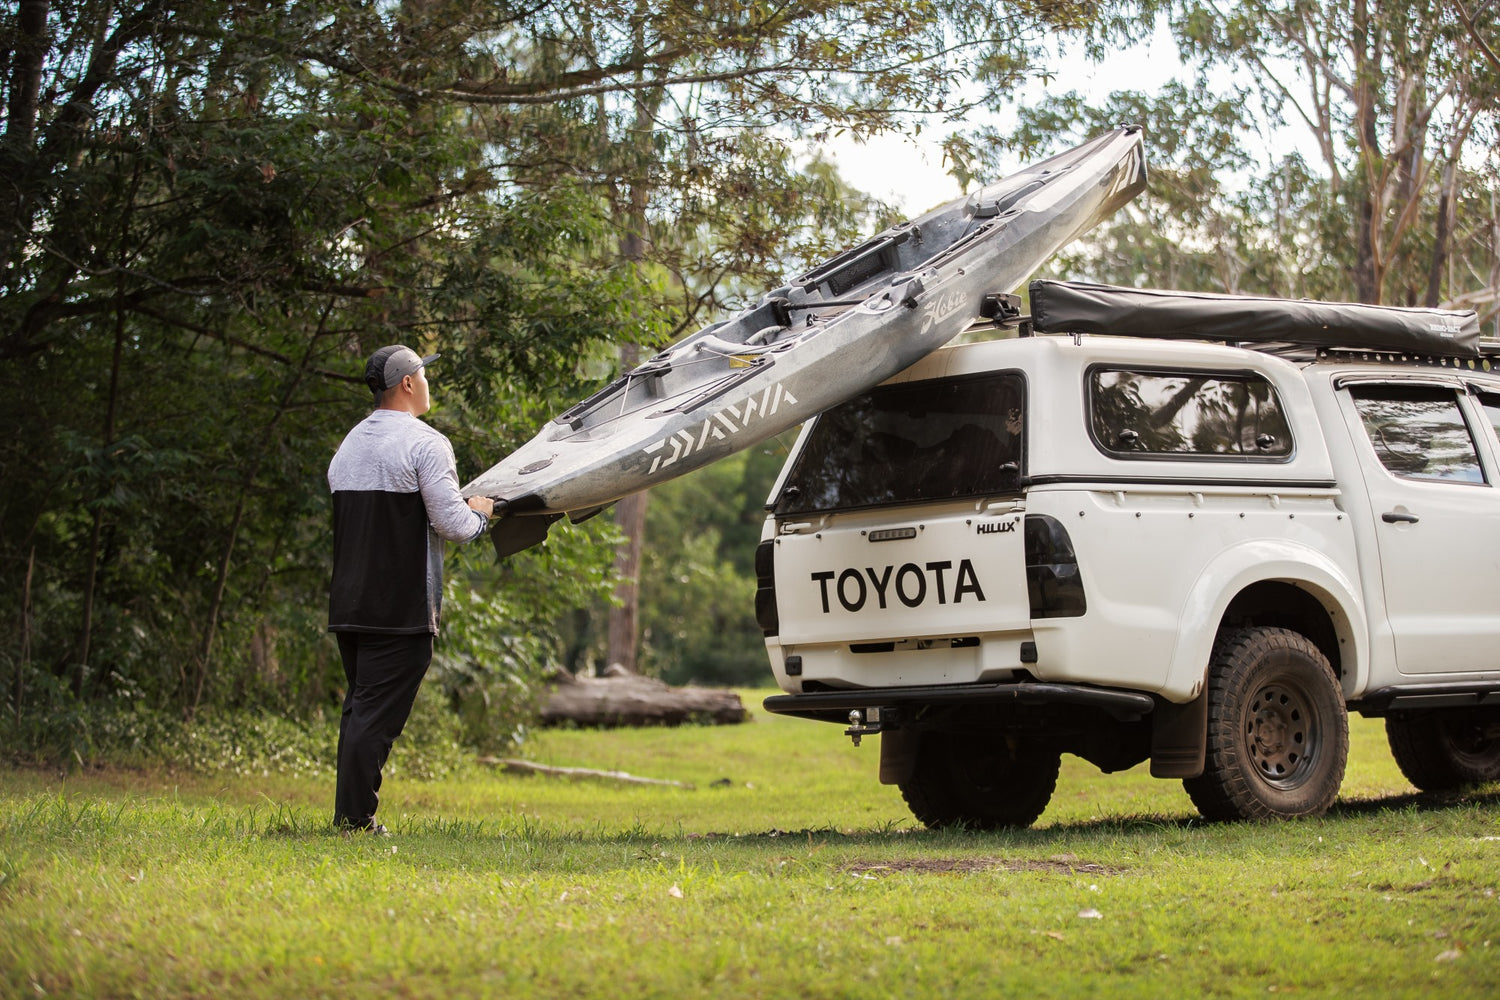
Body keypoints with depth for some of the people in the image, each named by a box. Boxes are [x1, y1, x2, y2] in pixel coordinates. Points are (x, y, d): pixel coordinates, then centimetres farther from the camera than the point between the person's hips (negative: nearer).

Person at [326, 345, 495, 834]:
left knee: (359, 707, 15)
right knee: (378, 712, -6)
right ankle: (355, 815, -7)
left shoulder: (349, 445, 15)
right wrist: (479, 514, 8)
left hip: (348, 604, 7)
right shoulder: (426, 443, -9)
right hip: (401, 608, -7)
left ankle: (350, 814, 17)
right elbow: (452, 524, -15)